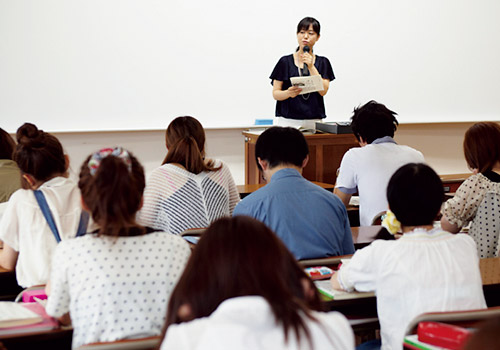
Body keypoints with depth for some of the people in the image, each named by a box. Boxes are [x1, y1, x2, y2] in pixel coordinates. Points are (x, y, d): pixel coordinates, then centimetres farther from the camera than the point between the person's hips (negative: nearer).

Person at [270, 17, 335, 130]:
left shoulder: (323, 62, 10)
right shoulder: (285, 62, 4)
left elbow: (323, 91, -3)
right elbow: (275, 93, 2)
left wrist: (311, 67, -11)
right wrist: (288, 93, -19)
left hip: (314, 120, 1)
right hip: (288, 119, -1)